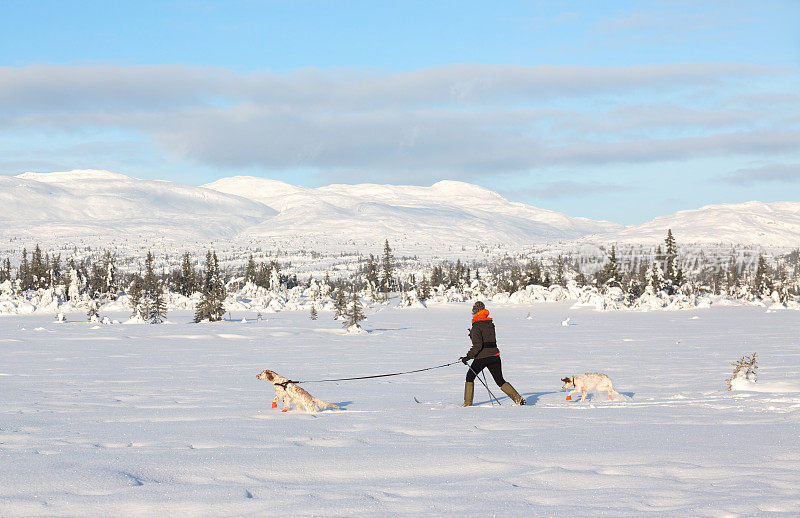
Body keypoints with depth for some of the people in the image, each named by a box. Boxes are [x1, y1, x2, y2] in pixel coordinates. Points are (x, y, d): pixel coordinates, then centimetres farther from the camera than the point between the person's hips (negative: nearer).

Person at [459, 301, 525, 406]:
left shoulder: (476, 327, -12)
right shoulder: (491, 324, 10)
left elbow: (477, 345, -20)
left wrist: (468, 357, -17)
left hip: (482, 357, -6)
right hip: (494, 356, 6)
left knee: (470, 377, 12)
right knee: (500, 381, 9)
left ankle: (468, 402, 10)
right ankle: (517, 398, -4)